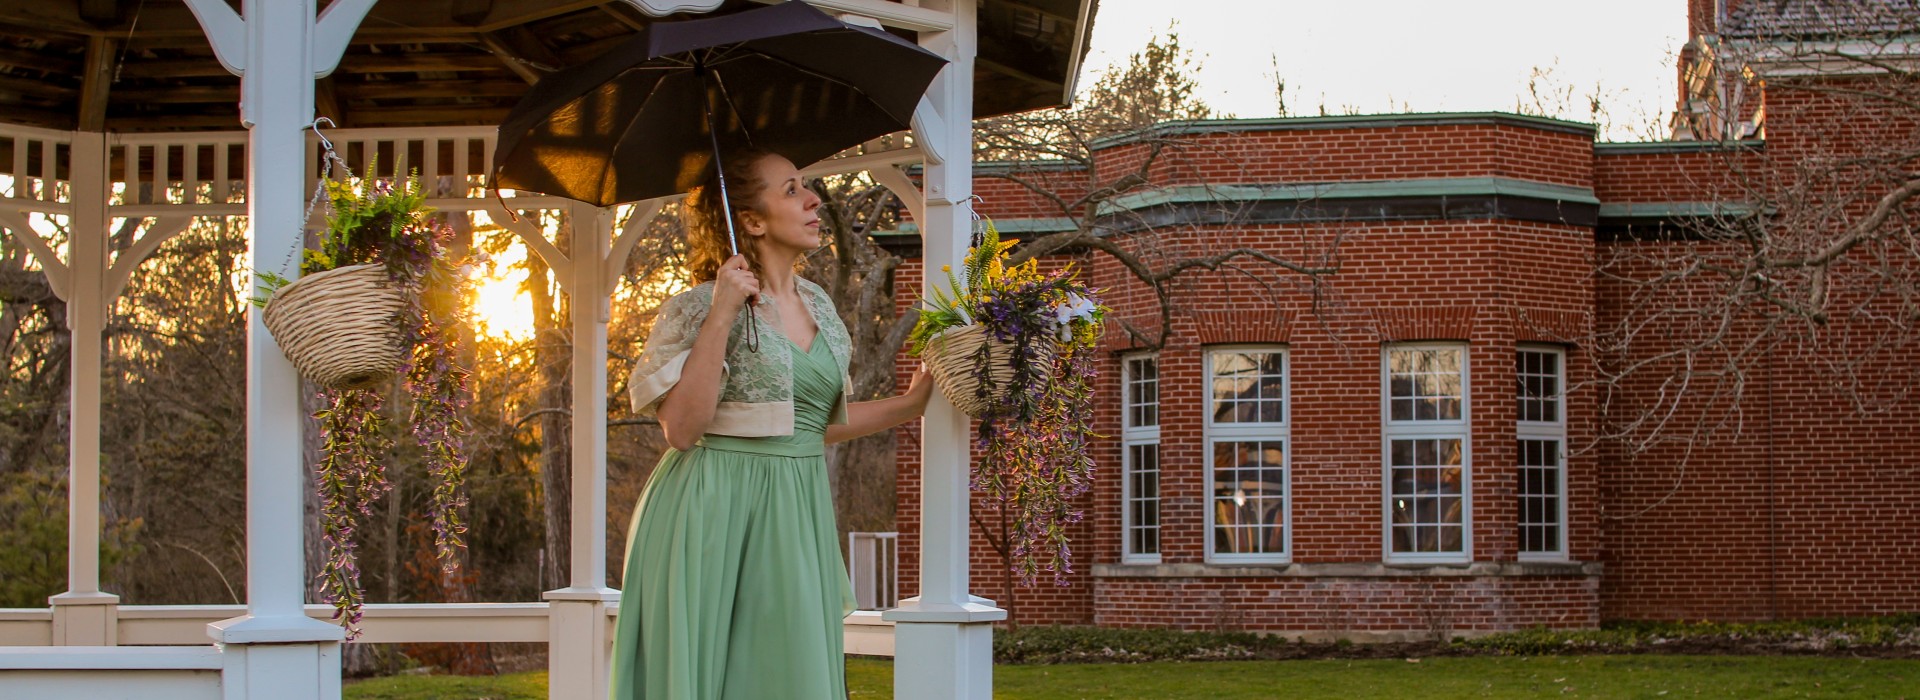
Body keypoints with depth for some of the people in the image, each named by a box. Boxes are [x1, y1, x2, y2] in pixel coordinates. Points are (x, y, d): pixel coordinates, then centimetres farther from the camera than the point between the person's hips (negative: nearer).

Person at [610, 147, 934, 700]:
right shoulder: (698, 308, -9)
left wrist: (909, 404, 15)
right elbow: (682, 427, -19)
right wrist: (721, 316, -21)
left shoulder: (817, 305, 11)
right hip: (714, 516, -6)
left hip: (795, 522, 6)